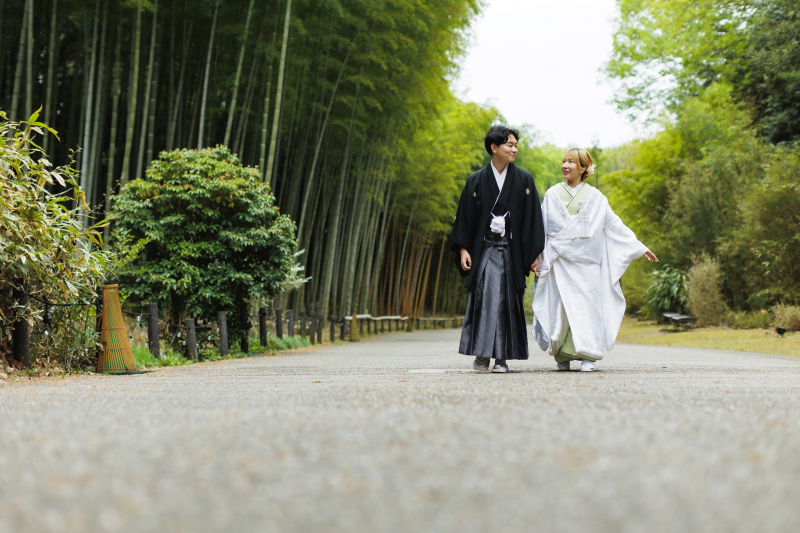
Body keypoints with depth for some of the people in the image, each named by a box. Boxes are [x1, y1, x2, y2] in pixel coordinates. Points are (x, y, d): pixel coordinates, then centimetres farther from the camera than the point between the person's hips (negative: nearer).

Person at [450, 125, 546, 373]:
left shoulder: (524, 180, 6)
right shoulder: (476, 181, 5)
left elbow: (532, 217, 5)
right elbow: (464, 216, 6)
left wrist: (534, 254, 0)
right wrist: (463, 249, -3)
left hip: (511, 250, 1)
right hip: (484, 248, 0)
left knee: (506, 299, -2)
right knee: (484, 294, -12)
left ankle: (502, 357, 3)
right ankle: (481, 352, -7)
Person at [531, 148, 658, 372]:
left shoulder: (595, 197, 10)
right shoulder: (552, 194, 10)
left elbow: (614, 225, 12)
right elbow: (542, 227, 11)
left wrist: (640, 248, 9)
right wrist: (536, 255, 4)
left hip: (588, 261, 0)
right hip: (560, 260, 0)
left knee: (588, 305, -7)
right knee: (563, 305, -6)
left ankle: (587, 355, -7)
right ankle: (563, 355, 1)